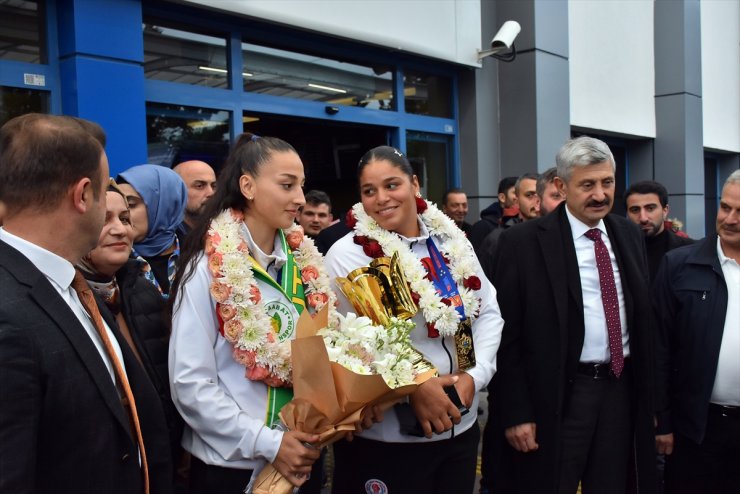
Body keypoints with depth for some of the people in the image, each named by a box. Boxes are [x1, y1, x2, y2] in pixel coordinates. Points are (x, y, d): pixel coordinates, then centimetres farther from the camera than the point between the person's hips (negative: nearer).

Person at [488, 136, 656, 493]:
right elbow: (506, 336, -10)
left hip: (622, 388, 5)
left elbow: (644, 316, 12)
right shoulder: (523, 243, -10)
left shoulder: (630, 235, 7)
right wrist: (516, 413, -13)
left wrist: (648, 392, 11)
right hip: (559, 397, -5)